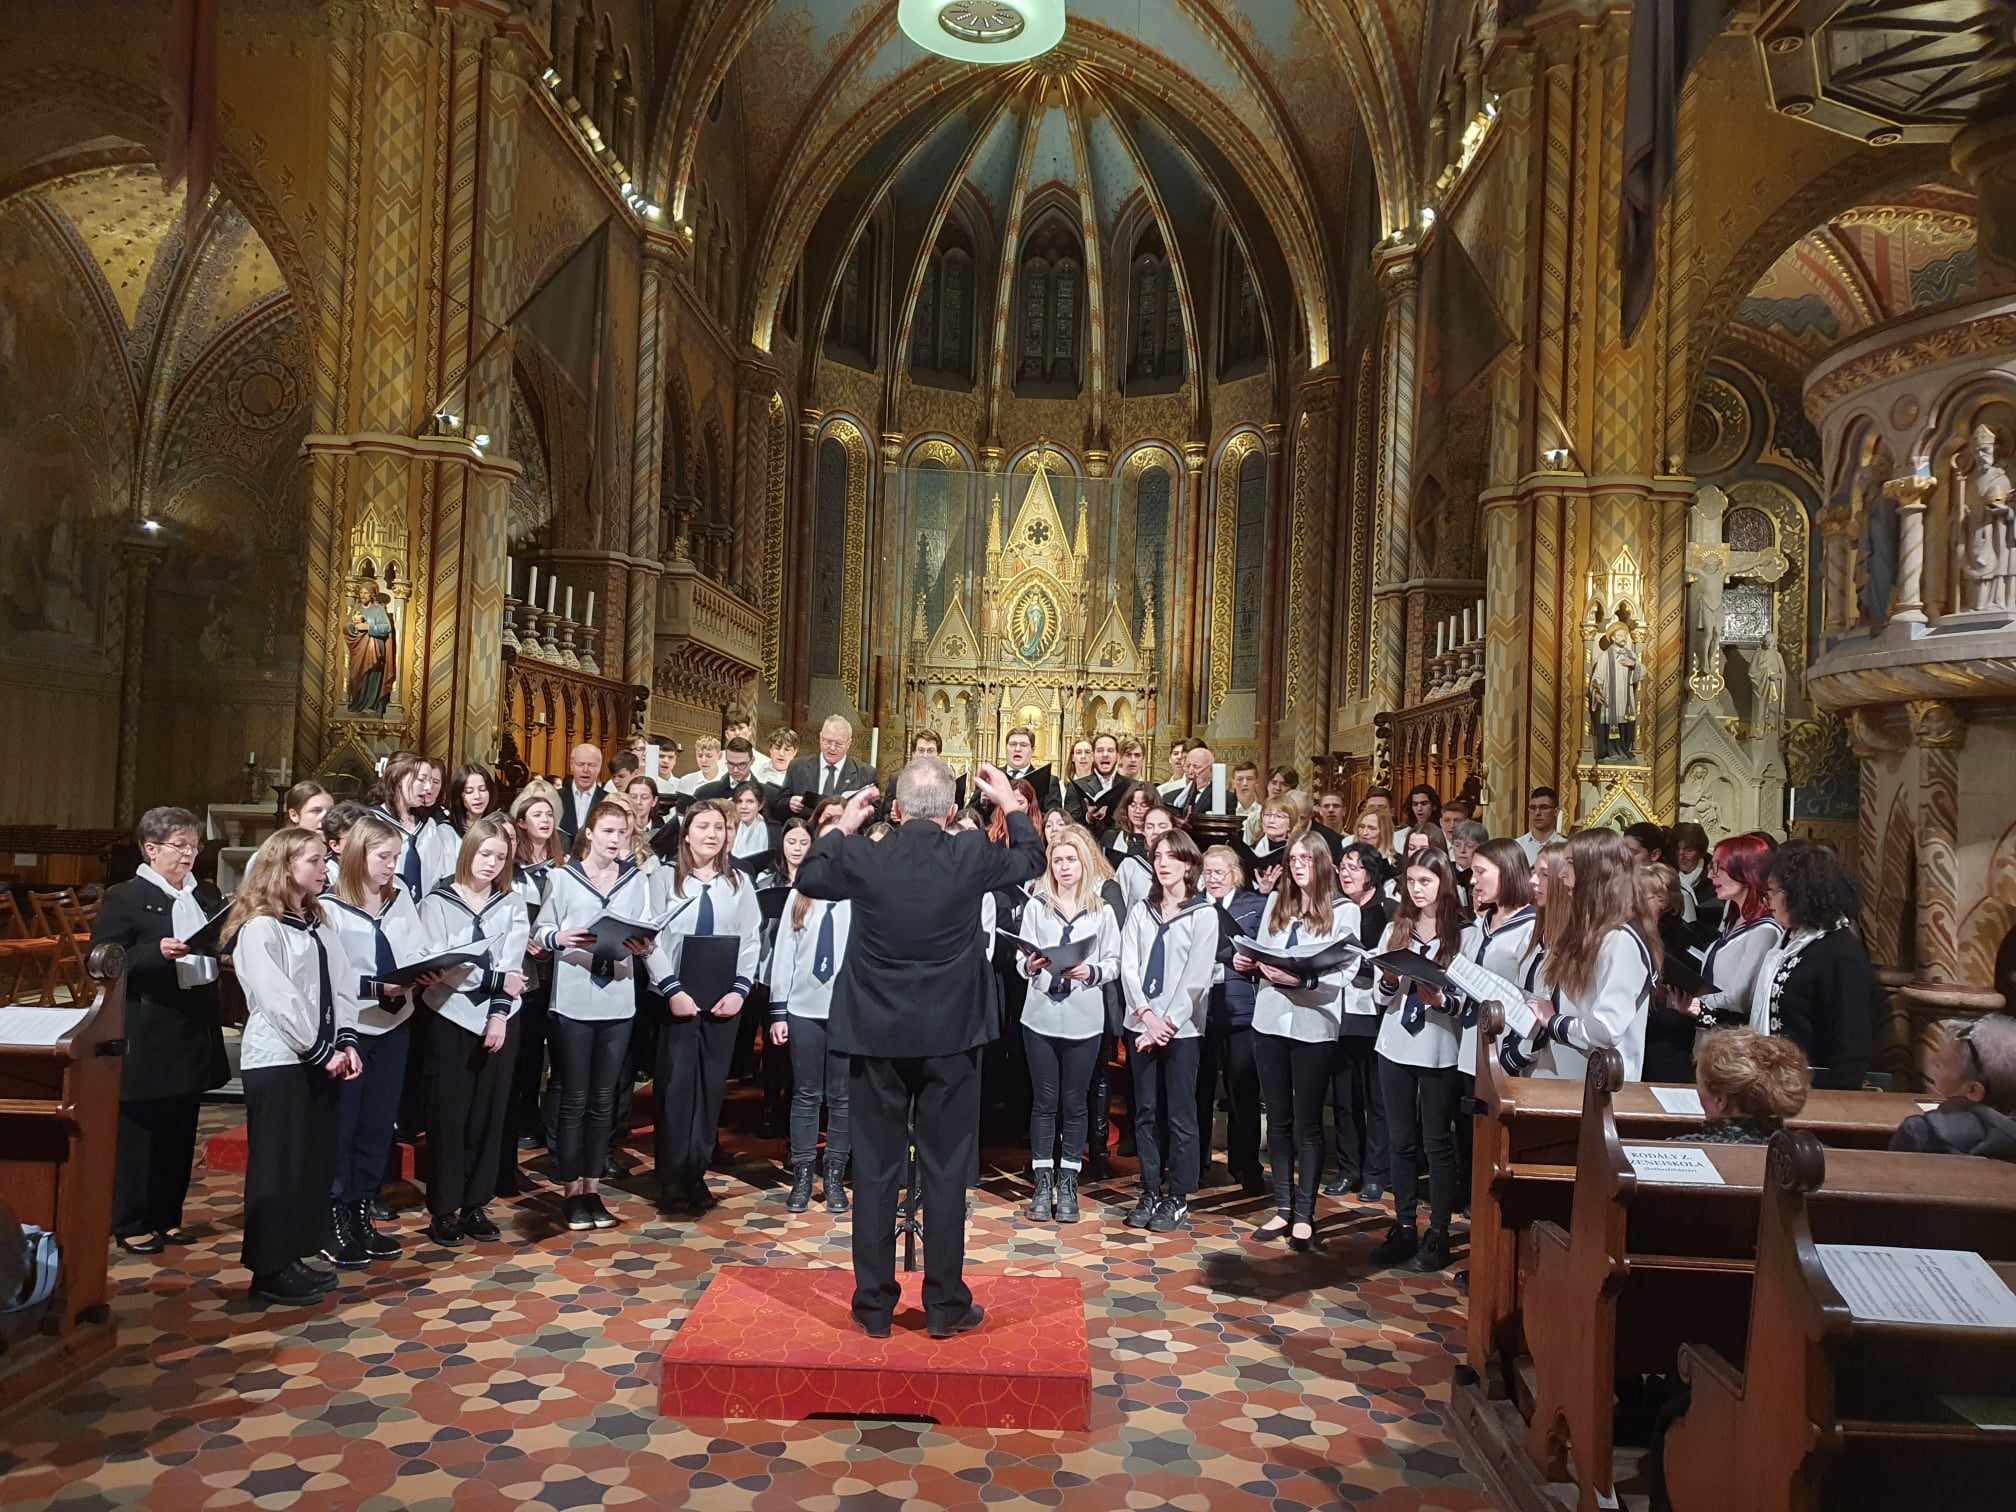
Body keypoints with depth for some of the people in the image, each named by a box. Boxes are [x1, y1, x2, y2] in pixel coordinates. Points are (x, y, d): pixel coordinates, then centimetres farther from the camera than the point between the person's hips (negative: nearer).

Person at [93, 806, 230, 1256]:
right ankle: (131, 1224, 17)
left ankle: (166, 1217, 26)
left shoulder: (208, 895, 11)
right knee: (138, 1131, 4)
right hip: (146, 1038, -6)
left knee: (180, 1133, 14)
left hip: (194, 1030, 6)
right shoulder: (122, 898, -7)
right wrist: (157, 953, -26)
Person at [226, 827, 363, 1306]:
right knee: (277, 1165, 0)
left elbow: (341, 985, 7)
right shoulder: (259, 928, -11)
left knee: (315, 1161, 11)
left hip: (322, 1059, 8)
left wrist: (346, 1044, -6)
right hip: (277, 1061, -8)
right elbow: (279, 1000, -17)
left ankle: (294, 1258, 22)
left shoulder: (316, 924, 14)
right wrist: (323, 1052, -15)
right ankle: (269, 1271, 9)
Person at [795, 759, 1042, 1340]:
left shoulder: (863, 857, -9)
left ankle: (874, 1304, 18)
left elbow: (807, 876, 13)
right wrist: (1011, 803, 22)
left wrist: (845, 823, 21)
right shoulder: (971, 857, -10)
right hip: (950, 1036, 0)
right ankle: (945, 1305, 15)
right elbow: (1032, 860, 11)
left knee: (875, 1169, 10)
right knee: (947, 1170, 8)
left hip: (876, 1034, 1)